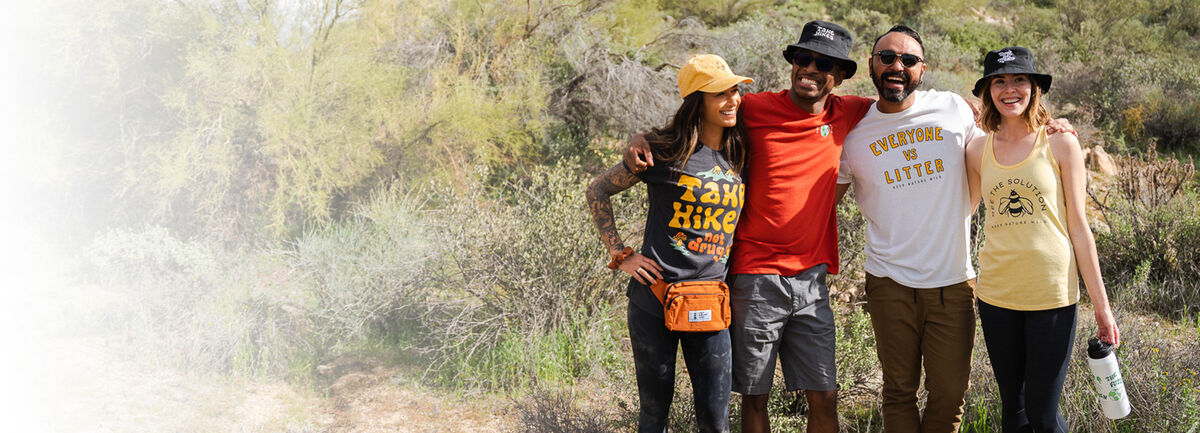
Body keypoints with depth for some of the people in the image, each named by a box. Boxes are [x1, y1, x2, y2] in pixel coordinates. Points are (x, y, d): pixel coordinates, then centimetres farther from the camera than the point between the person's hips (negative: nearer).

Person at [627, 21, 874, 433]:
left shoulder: (845, 114, 4)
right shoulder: (755, 109, -4)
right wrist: (642, 138, -10)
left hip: (811, 280, 3)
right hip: (756, 278, -2)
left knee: (824, 398, 3)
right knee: (754, 397, 6)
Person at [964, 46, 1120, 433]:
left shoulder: (1060, 143, -3)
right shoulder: (978, 150, 3)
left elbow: (1078, 227, -2)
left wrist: (1101, 305, -3)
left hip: (1053, 296, -3)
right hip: (996, 296, 3)